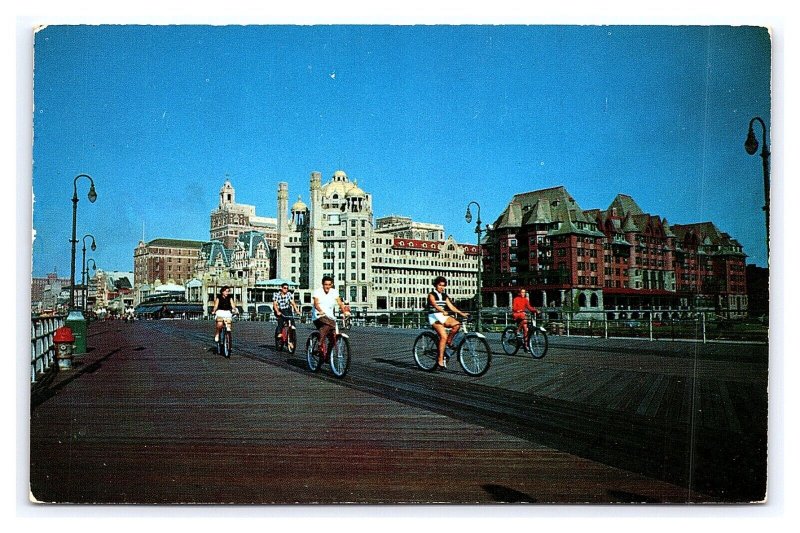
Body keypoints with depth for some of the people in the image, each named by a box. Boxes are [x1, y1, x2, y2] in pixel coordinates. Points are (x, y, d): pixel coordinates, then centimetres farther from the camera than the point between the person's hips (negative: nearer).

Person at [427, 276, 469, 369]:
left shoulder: (444, 296, 16)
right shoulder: (432, 295, -3)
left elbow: (451, 306, 8)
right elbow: (435, 305, -21)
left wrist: (461, 313, -6)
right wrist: (443, 311, -40)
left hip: (443, 316, 6)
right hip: (434, 317, -6)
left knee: (457, 324, -24)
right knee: (443, 336, -24)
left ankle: (449, 342, -3)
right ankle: (440, 360, -20)